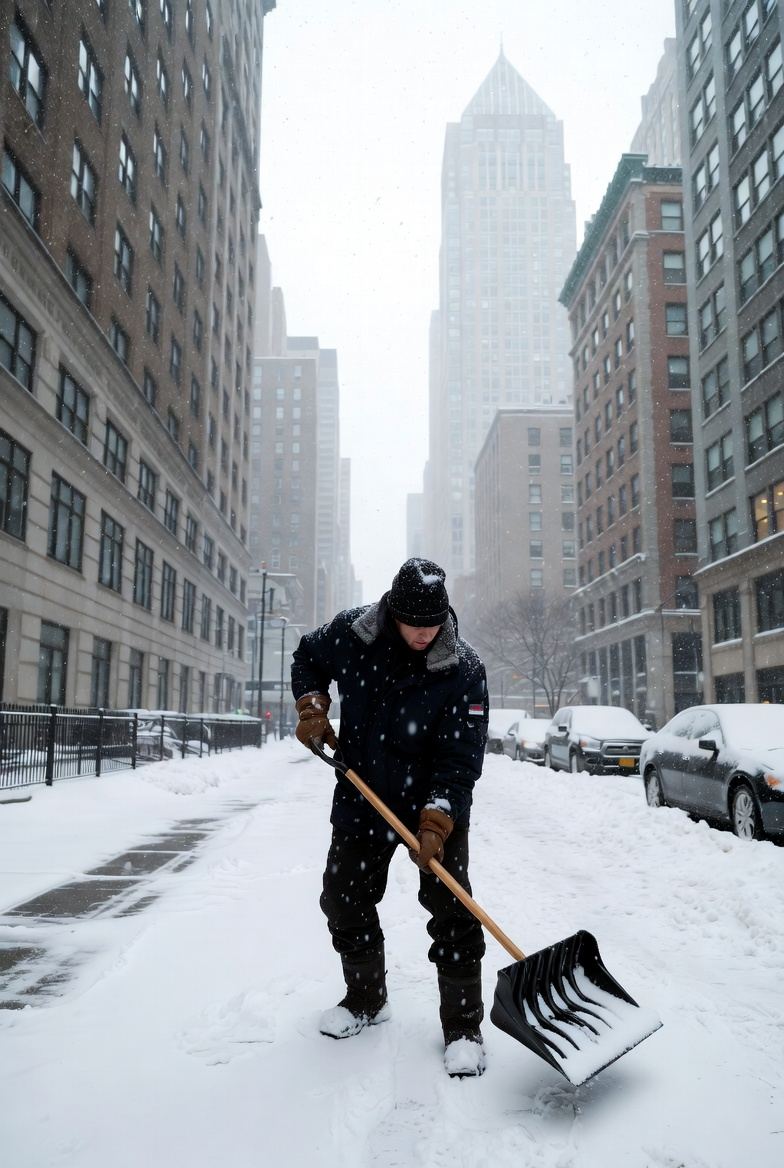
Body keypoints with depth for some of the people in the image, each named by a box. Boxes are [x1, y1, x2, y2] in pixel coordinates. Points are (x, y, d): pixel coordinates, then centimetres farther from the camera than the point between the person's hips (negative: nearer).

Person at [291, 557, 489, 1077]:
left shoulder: (464, 669, -22)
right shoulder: (351, 632, -14)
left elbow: (461, 760, -22)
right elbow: (307, 660, 9)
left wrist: (435, 822, -31)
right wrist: (312, 707, -7)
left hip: (436, 804, -3)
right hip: (361, 799, 4)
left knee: (451, 912, -5)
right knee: (345, 901, 13)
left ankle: (463, 1026, 13)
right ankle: (366, 999, 36)